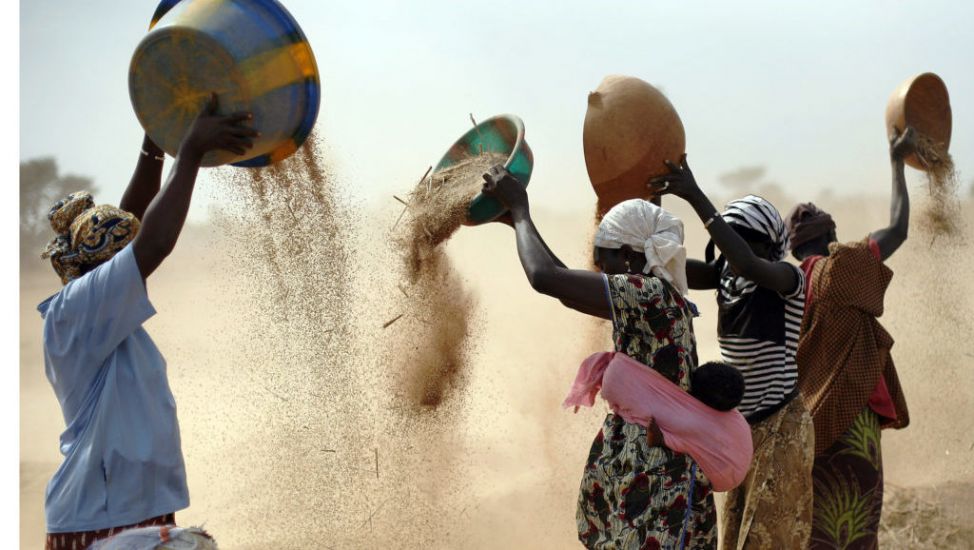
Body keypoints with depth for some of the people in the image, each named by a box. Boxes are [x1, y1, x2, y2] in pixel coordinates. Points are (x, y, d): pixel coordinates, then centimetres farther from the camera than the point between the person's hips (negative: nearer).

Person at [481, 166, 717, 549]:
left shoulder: (650, 294, -17)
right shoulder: (652, 298, 11)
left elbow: (544, 277, -21)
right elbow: (571, 288, 24)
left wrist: (519, 209, -5)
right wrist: (518, 223, 24)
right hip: (640, 464, 9)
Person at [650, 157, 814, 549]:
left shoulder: (788, 281, -16)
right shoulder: (725, 276, 3)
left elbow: (749, 265, -36)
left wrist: (696, 197, -39)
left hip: (779, 429, -7)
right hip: (738, 428, 7)